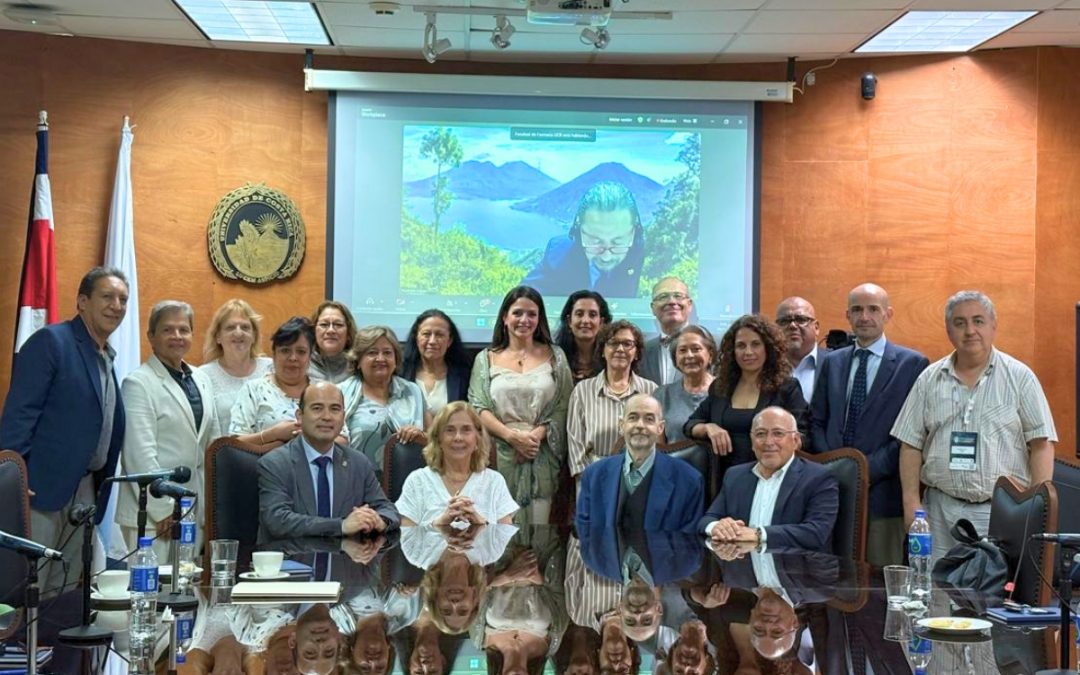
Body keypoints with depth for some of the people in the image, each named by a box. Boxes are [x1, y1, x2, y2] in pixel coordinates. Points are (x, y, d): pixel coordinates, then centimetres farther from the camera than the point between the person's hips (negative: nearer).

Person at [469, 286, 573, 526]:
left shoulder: (554, 356, 12)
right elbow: (478, 408, 2)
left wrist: (537, 434, -11)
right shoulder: (486, 359, 11)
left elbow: (563, 407, 5)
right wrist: (512, 436, -11)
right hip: (500, 457, 0)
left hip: (541, 457, 0)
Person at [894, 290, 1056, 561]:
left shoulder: (1019, 377, 2)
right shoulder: (929, 380, 9)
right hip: (942, 508, 2)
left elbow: (1041, 445, -1)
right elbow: (911, 445, 9)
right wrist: (911, 502, 0)